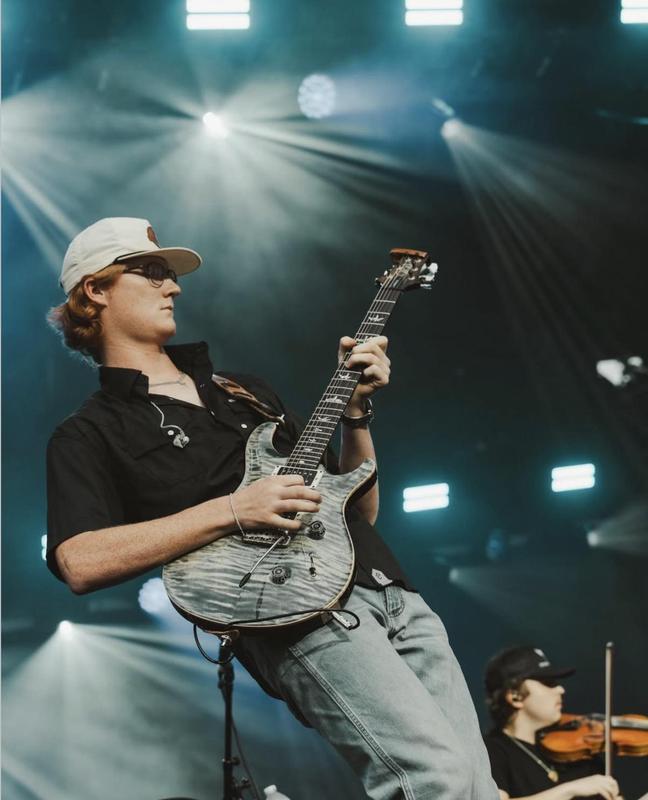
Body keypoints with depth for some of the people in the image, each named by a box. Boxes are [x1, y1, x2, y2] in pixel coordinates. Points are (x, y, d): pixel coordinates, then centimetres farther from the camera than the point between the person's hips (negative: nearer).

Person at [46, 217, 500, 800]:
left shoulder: (247, 391, 29)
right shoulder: (90, 435, 8)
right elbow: (80, 562, -12)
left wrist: (356, 411, 13)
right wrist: (232, 511, -15)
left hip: (393, 592, 7)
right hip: (297, 610, -7)